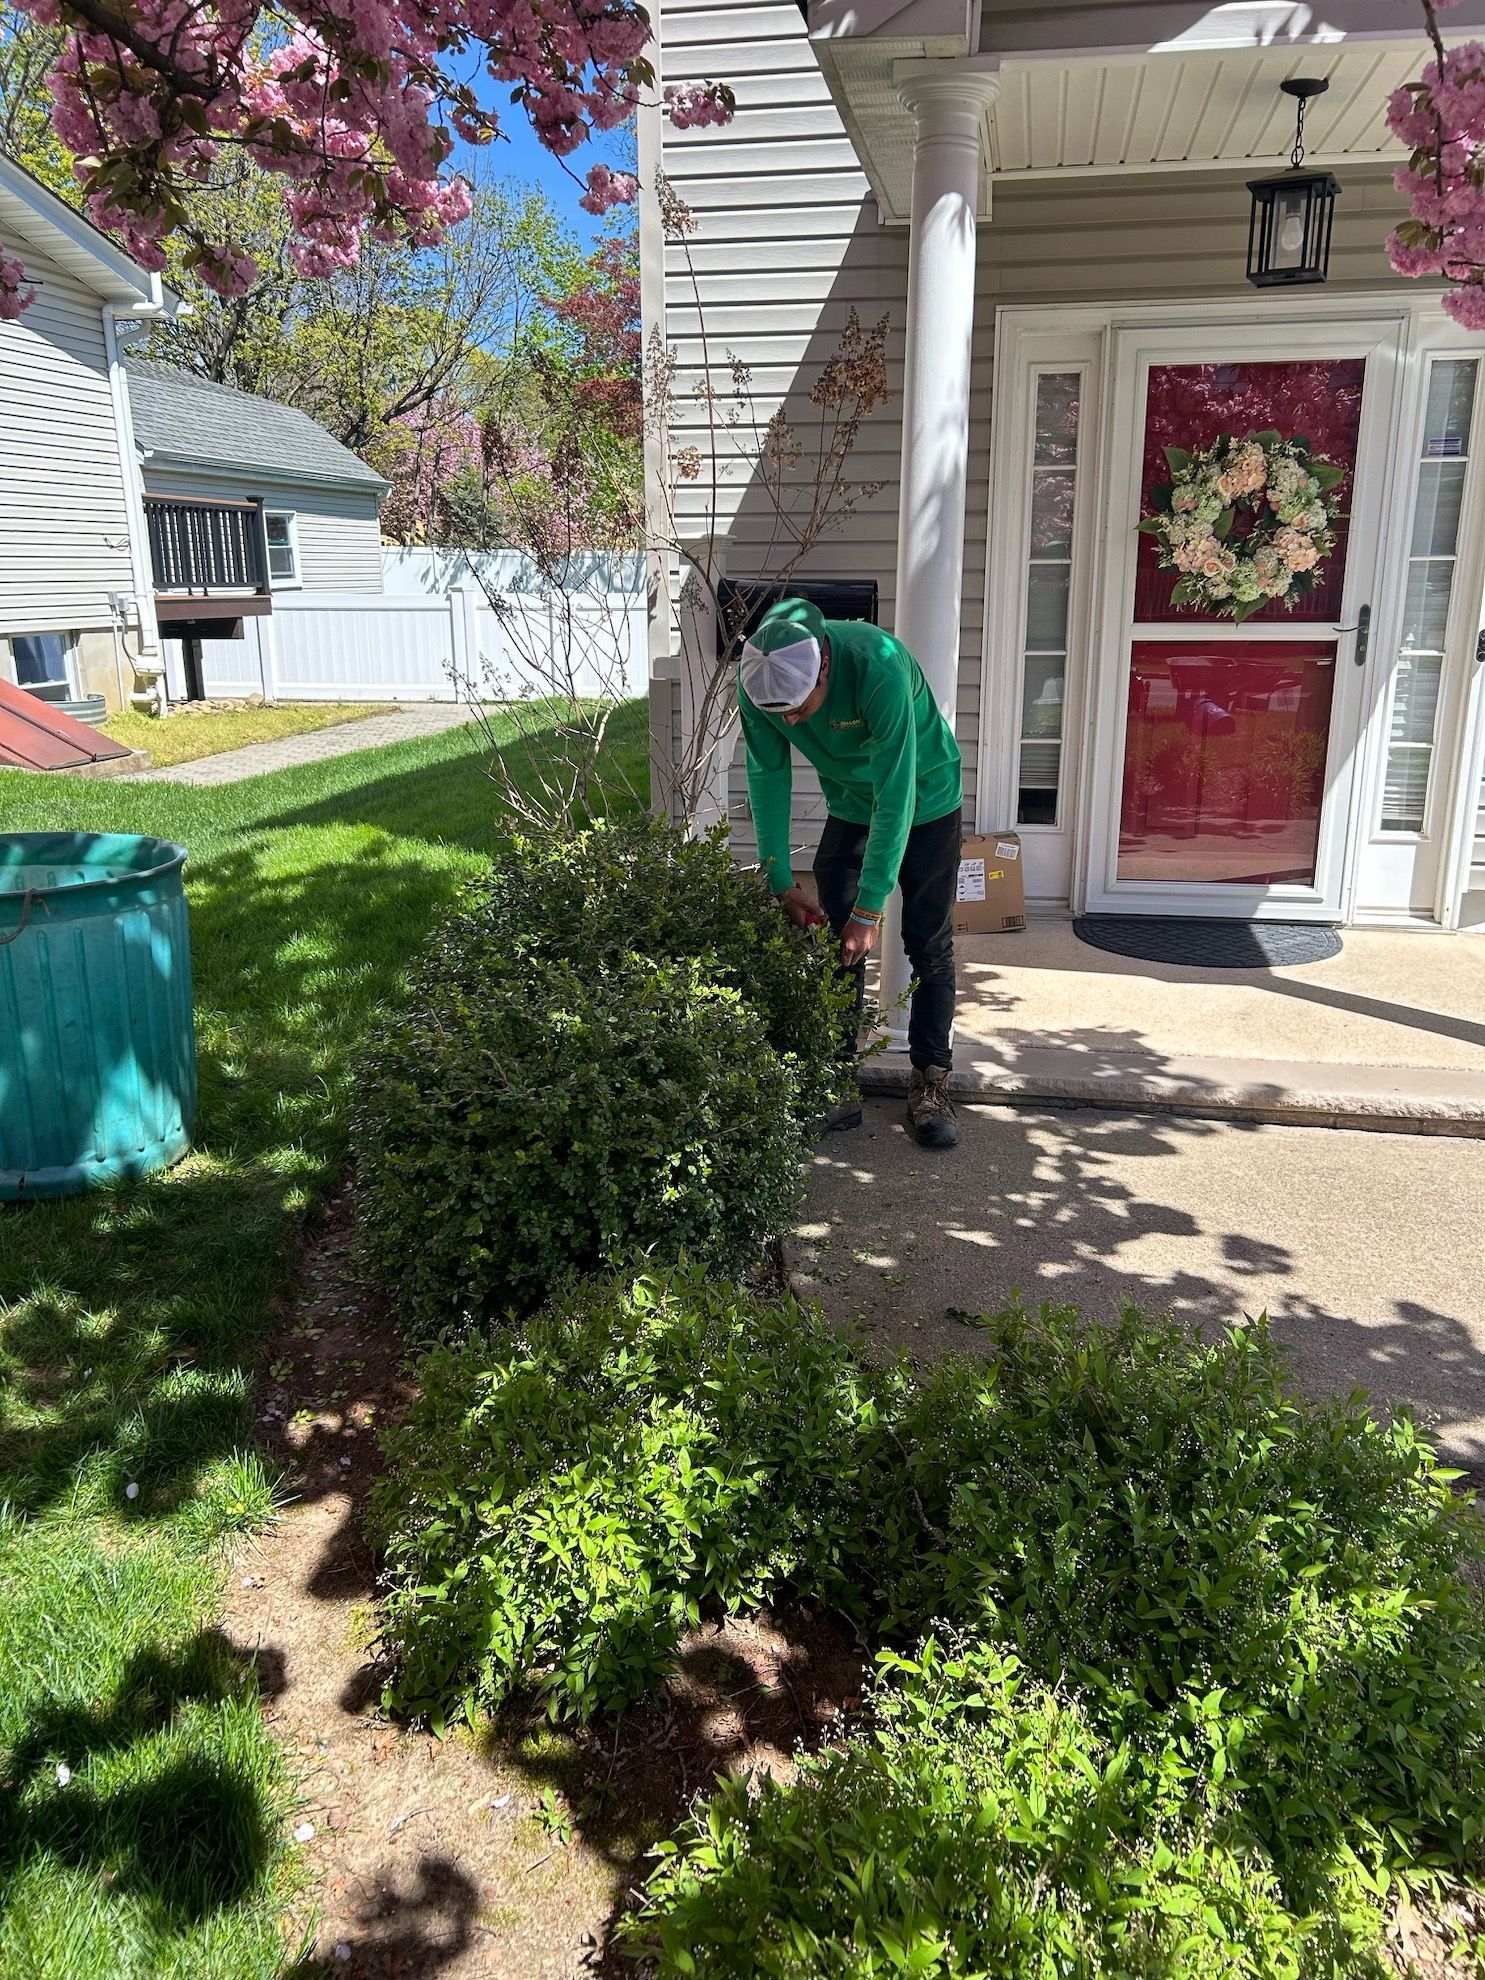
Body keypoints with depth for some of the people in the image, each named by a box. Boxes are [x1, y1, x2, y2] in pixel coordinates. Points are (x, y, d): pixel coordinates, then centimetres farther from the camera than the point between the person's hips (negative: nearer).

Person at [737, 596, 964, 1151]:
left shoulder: (879, 667, -39)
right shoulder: (760, 683, -25)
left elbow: (895, 795, -36)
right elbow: (767, 778, -13)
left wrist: (869, 908, -33)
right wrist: (781, 881, -15)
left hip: (925, 800, -4)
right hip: (849, 806, 4)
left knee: (929, 947, 0)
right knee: (837, 942, 0)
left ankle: (930, 1084, 10)